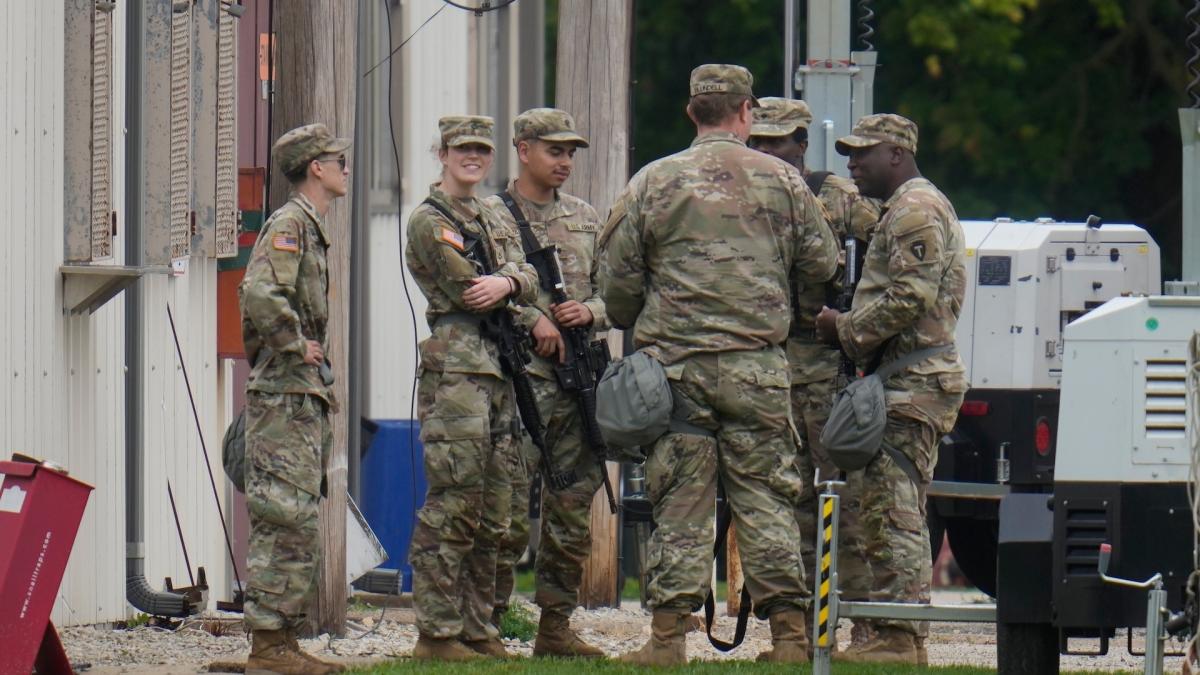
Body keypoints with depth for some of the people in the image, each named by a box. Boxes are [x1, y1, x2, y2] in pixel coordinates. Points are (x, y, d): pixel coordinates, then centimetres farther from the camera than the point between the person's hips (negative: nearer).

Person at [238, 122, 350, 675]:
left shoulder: (311, 228, 18)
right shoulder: (289, 225, -12)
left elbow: (258, 297, 26)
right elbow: (260, 294, -29)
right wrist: (295, 346, -18)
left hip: (304, 398, 10)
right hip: (285, 396, -10)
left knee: (295, 523, 11)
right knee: (286, 520, -10)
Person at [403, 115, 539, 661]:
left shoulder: (494, 223, 23)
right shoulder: (429, 221, -2)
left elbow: (527, 280, 8)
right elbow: (468, 291, -10)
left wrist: (506, 282, -15)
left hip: (500, 370, 8)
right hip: (455, 366, -8)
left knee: (493, 513, 8)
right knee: (453, 506, -12)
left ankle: (478, 627, 13)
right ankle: (436, 632, -13)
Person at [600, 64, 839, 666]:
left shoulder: (653, 182, 2)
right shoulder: (780, 180, 3)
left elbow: (617, 281, 4)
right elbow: (821, 265, 9)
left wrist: (634, 326, 24)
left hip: (675, 365, 0)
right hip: (756, 366, 0)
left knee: (679, 503, 2)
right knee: (767, 500, 3)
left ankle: (669, 635, -1)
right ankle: (789, 633, 1)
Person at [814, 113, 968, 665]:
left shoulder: (916, 209, -11)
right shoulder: (903, 209, 24)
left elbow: (911, 298, -20)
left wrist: (848, 331, -12)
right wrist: (849, 329, 14)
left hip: (911, 385, -11)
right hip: (912, 383, 11)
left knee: (892, 511, -12)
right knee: (895, 514, 11)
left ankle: (899, 636, -14)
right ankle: (898, 633, 12)